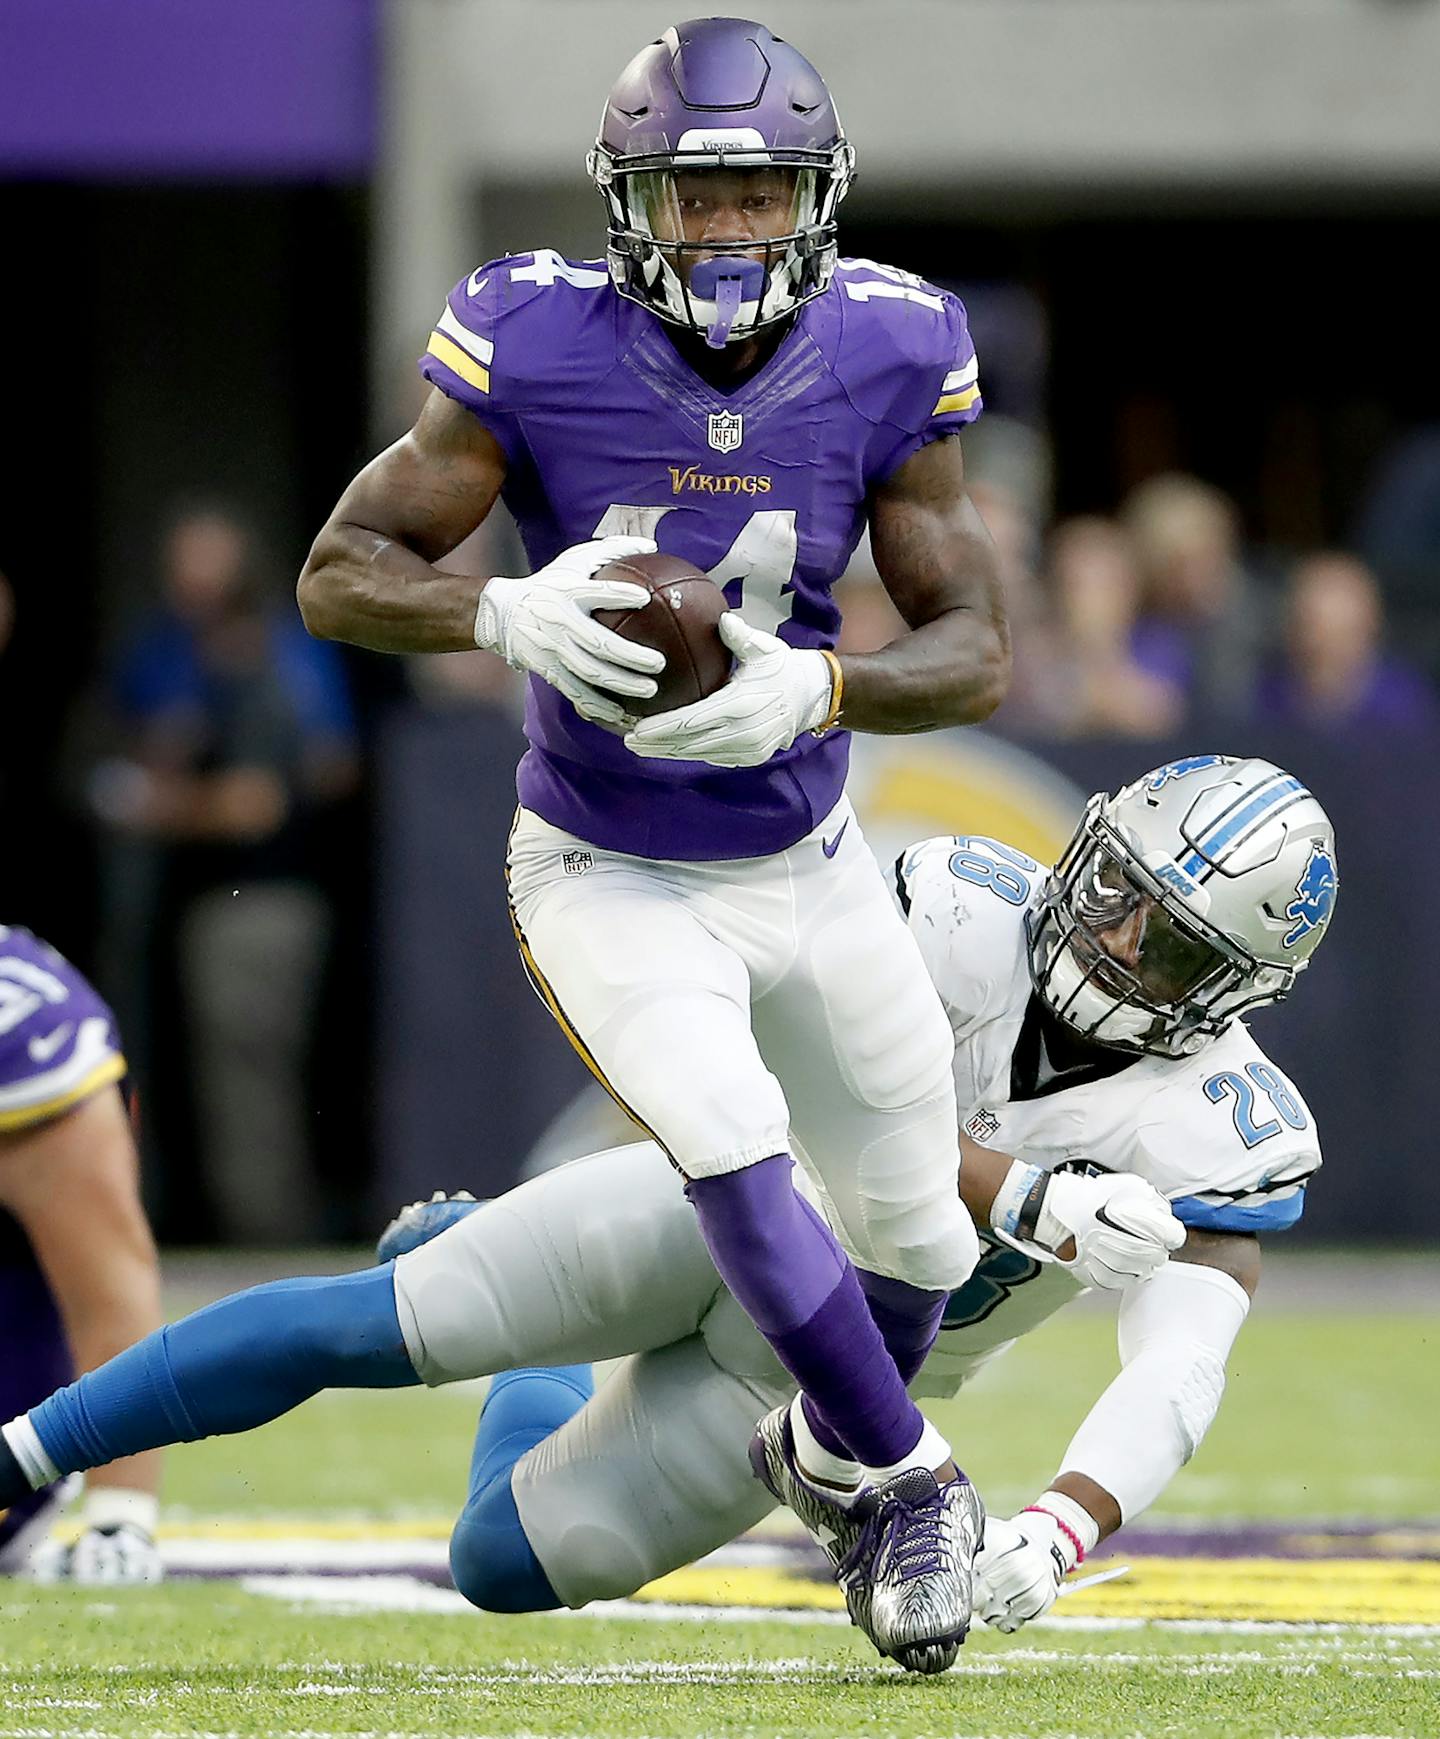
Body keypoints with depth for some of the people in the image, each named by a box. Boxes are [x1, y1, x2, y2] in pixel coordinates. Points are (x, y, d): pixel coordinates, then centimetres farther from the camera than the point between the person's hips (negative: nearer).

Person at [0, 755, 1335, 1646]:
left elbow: (1176, 1379, -32)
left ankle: (539, 1369, 33)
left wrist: (1054, 1534, -49)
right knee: (378, 1326, -16)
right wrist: (1026, 1202, -46)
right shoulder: (976, 918, -20)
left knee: (506, 1565, -1)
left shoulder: (1221, 1132, -21)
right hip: (733, 1210, -1)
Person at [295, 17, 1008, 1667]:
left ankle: (834, 1450, 46)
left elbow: (975, 651, -10)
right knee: (736, 1160, -24)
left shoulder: (884, 361, -13)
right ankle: (915, 1483, -2)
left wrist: (812, 692, -30)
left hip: (808, 869, 3)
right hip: (611, 880, -3)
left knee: (914, 1231, 12)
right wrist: (506, 613, -34)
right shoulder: (536, 351, -21)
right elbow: (338, 574, -15)